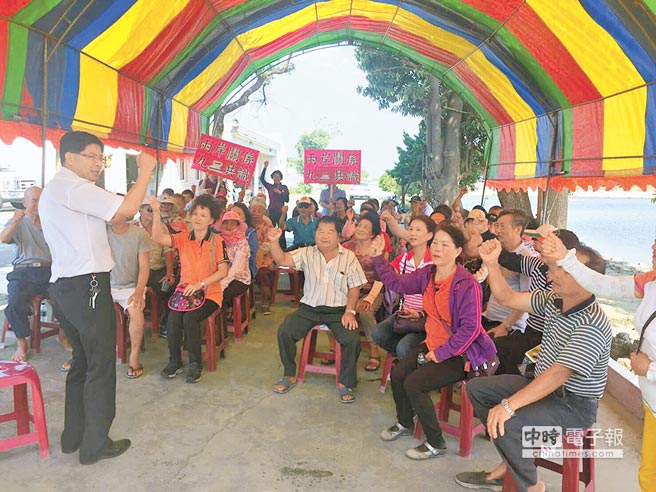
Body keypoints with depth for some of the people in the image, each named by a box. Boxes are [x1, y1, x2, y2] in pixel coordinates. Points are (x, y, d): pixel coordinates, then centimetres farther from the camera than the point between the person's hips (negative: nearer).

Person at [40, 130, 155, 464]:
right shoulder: (71, 186, -13)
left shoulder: (54, 189, 20)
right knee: (101, 366, 0)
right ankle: (95, 444, 11)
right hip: (86, 286, -10)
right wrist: (145, 170, -12)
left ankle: (73, 436, 28)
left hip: (65, 286, 10)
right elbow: (126, 210, -22)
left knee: (82, 362, 19)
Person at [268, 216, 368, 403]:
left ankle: (345, 383, -1)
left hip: (338, 310, -1)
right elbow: (282, 260, -7)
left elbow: (354, 288, 2)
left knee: (353, 340, -25)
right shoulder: (307, 254, 5)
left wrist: (349, 311, -11)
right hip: (309, 308, 2)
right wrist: (273, 242, -25)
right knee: (284, 332, -18)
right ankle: (290, 376, 5)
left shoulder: (349, 257, 2)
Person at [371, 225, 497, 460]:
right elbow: (397, 283, 10)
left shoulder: (467, 284, -23)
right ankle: (404, 423, 27)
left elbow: (470, 328, -25)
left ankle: (436, 444, 1)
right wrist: (378, 258, 3)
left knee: (413, 384, -19)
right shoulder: (427, 274, 0)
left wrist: (442, 353, -22)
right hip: (432, 344, 8)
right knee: (397, 373, -2)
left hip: (458, 354, -8)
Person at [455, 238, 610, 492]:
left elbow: (559, 374, -34)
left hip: (573, 405, -9)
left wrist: (509, 405, -39)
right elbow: (507, 298, 3)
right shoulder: (553, 300, -1)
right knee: (476, 388, 7)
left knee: (504, 422, -30)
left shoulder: (591, 324, -28)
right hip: (542, 384, 9)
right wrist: (491, 263, -12)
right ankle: (512, 461, 11)